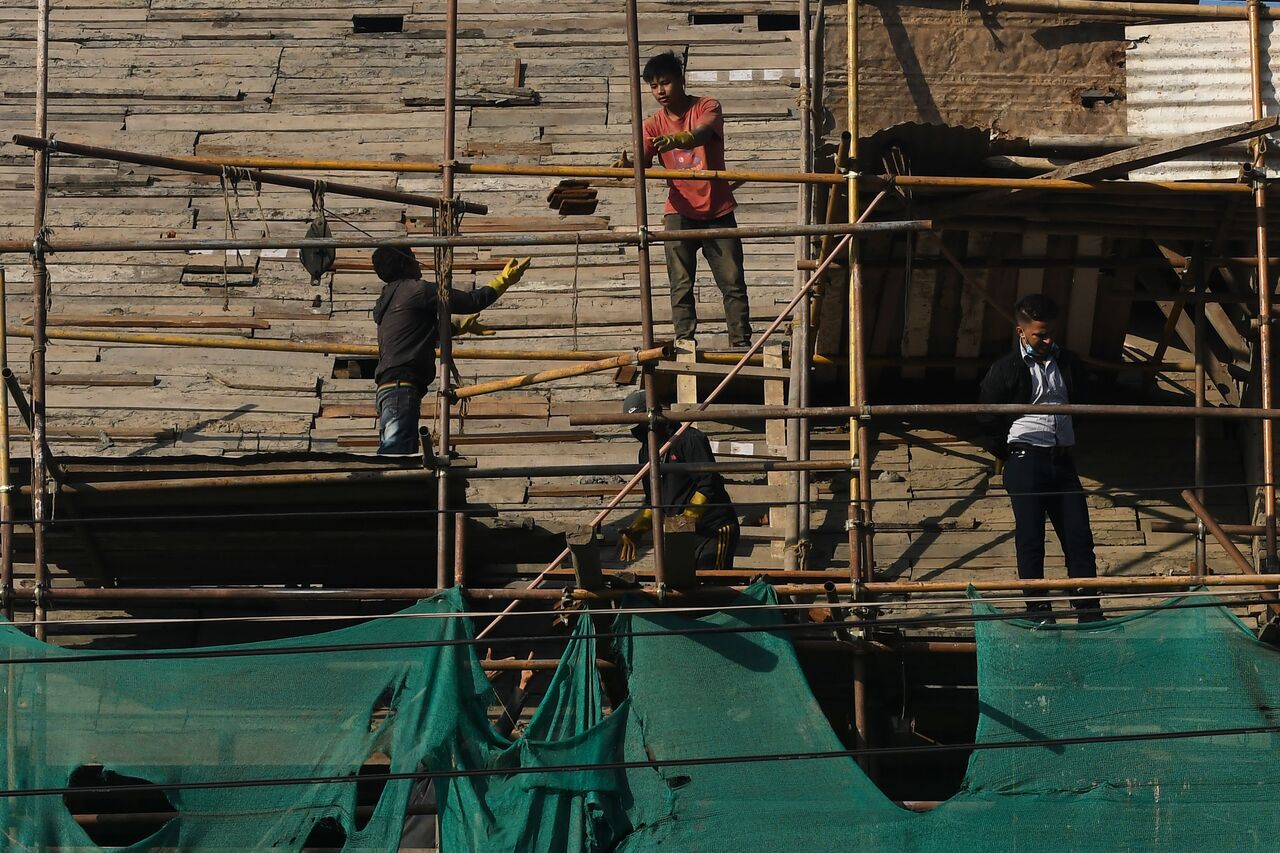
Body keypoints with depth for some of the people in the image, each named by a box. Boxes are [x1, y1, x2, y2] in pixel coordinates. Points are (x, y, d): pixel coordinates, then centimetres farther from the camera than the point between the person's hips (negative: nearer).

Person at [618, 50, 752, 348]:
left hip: (717, 210, -2)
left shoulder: (707, 107, -4)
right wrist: (625, 166, -36)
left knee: (733, 283, -1)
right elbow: (641, 162, -11)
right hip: (680, 212, 2)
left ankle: (742, 344, 3)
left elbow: (702, 133, -27)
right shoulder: (654, 125, 4)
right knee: (681, 285, -4)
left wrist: (677, 139, -49)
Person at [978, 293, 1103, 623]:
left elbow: (1082, 404, 27)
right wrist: (1006, 454, 5)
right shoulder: (1007, 369, -3)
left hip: (1063, 460, 5)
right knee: (1030, 540, -3)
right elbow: (988, 419, 2)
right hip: (1026, 460, -5)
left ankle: (1089, 613, 4)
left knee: (1079, 537, 1)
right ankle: (1038, 612, 3)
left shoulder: (1067, 362, 12)